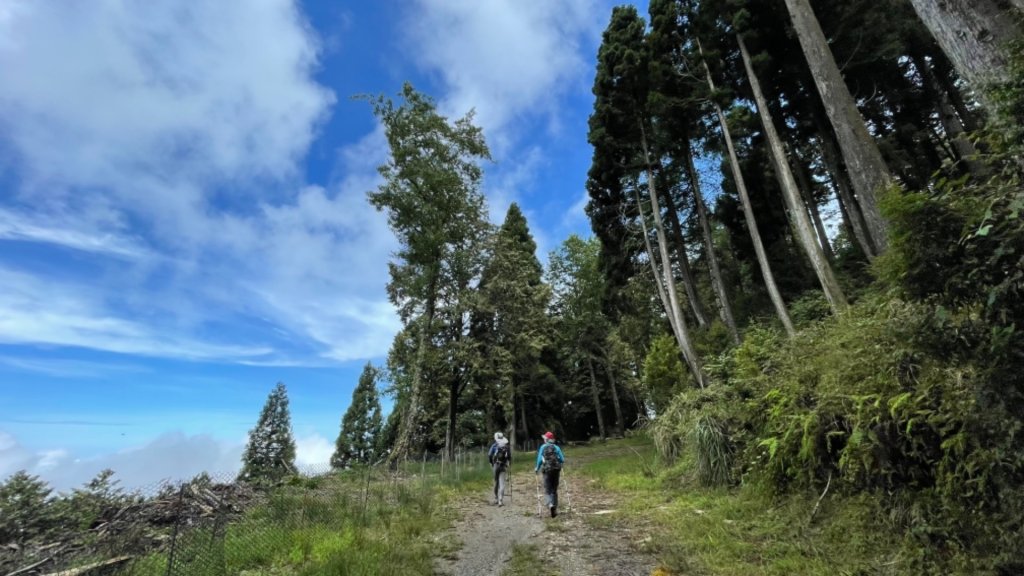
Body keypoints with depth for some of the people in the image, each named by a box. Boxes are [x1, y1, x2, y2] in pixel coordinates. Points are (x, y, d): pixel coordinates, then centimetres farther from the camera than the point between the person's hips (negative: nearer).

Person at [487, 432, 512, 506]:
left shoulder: (494, 446, -2)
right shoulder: (507, 446, 0)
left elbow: (489, 455, -6)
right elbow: (510, 457, 0)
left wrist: (491, 462, 10)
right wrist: (509, 464, 16)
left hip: (496, 466, 1)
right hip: (504, 466, -1)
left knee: (496, 482, 17)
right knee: (502, 484, 1)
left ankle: (496, 499, 25)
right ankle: (500, 500, -7)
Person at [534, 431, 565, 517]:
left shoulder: (543, 447, -1)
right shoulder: (557, 447, 4)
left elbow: (540, 459, -8)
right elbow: (562, 460, 1)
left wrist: (537, 469, 7)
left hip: (547, 470, -3)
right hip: (556, 470, 3)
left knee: (547, 491, 4)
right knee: (554, 490, 16)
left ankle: (550, 504, -23)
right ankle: (555, 510, 17)